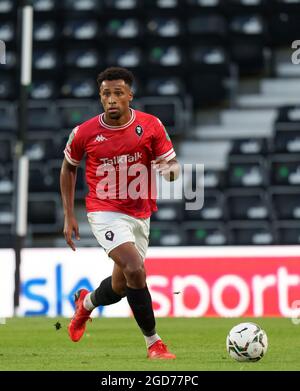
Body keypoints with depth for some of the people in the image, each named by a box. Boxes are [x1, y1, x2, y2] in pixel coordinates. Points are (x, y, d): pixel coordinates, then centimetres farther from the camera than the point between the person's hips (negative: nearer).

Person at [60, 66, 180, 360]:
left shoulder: (151, 126, -7)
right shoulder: (84, 133, -8)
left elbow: (172, 165, -2)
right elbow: (68, 167, 9)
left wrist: (171, 169, -28)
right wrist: (69, 216, 6)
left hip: (140, 215, 4)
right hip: (105, 212, -3)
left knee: (121, 286, 13)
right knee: (135, 269, -24)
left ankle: (86, 303, 48)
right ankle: (153, 343, -11)